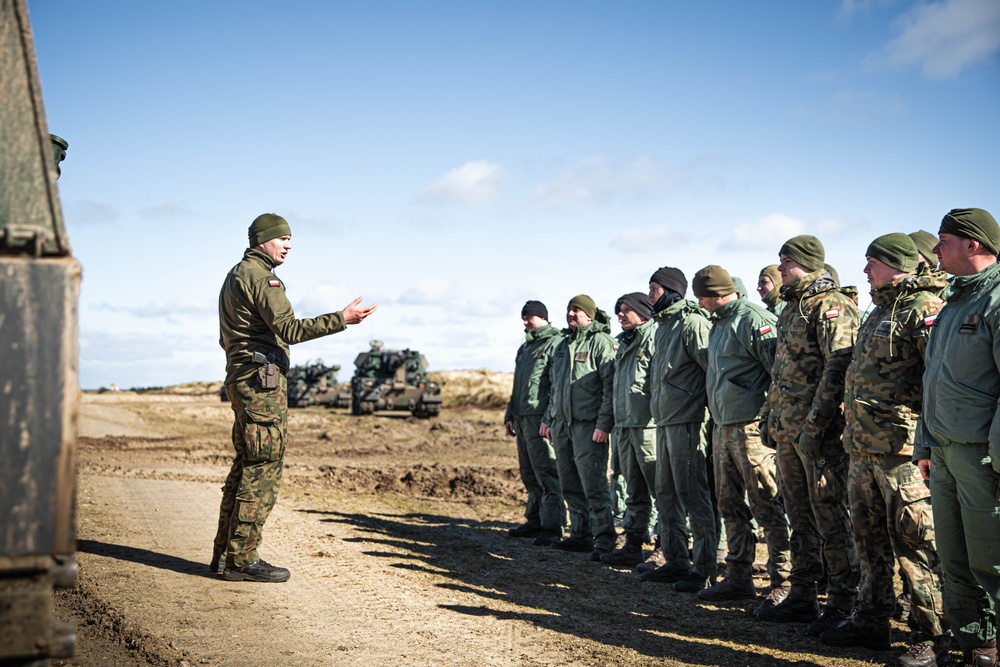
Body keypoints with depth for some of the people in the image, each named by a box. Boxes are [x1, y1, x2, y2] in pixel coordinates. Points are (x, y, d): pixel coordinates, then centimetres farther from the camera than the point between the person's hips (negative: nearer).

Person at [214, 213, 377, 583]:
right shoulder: (259, 275, -12)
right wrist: (342, 318, -25)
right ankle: (242, 559, -6)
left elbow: (225, 339, 25)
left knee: (246, 466, 14)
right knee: (263, 469, -8)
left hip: (240, 378, 11)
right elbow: (288, 329, -22)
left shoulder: (235, 275, 21)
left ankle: (224, 553, 17)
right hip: (262, 378, -11)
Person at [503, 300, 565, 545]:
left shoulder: (555, 343, -7)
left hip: (540, 417, -9)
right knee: (529, 474, 12)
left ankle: (552, 526, -7)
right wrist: (510, 414, 20)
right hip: (523, 419, 9)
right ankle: (535, 520, 18)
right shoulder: (525, 348, 22)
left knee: (546, 474, -9)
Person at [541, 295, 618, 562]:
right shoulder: (563, 345, 18)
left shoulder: (601, 342, -7)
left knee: (593, 484, -10)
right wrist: (548, 418, 21)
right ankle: (580, 534, 20)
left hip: (588, 425, -8)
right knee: (571, 485, 12)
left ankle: (604, 539, -6)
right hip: (561, 424, 8)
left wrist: (603, 424, -20)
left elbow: (611, 386, -14)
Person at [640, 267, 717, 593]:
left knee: (693, 495, -7)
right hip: (664, 422, 10)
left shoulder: (692, 323, -11)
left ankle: (704, 570, -1)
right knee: (666, 494, 13)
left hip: (687, 422, -10)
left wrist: (714, 414, -15)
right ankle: (675, 562, 22)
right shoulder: (662, 326, 18)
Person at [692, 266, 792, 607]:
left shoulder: (753, 319, -12)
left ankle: (783, 584, 1)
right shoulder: (719, 324, 18)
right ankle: (738, 578, 21)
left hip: (751, 428, -10)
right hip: (723, 428, 10)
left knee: (767, 507, -5)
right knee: (731, 507, 13)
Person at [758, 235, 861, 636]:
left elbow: (838, 369, -19)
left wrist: (813, 427, -22)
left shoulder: (832, 306, -10)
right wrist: (772, 419, 19)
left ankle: (844, 605, 4)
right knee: (800, 519, 14)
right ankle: (802, 598, 22)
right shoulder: (792, 309, 19)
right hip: (789, 431, 10)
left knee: (830, 518, -4)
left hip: (820, 431, -9)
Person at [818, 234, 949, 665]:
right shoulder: (879, 311, 19)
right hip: (863, 448, 10)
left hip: (902, 450, -10)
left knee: (914, 542, -4)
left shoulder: (925, 308, -11)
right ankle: (870, 622, 26)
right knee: (870, 538, 16)